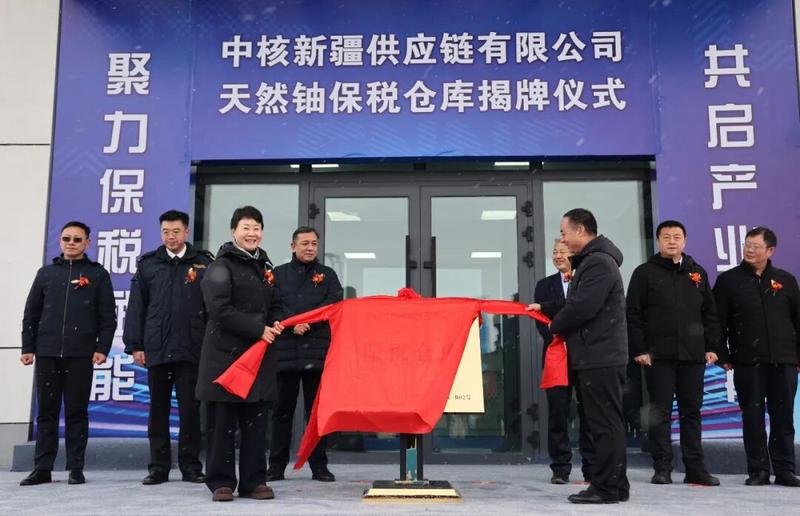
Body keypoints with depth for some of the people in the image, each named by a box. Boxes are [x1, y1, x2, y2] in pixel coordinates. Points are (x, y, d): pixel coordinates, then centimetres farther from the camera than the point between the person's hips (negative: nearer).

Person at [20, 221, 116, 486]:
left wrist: (102, 348, -7)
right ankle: (42, 468, 12)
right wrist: (28, 348, 6)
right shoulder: (46, 273, 13)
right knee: (46, 412, 6)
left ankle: (76, 468, 8)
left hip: (81, 355, -2)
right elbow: (31, 313, 13)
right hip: (47, 354, 3)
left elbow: (108, 316, 2)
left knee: (77, 412, 2)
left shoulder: (97, 274, 6)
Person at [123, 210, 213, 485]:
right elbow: (136, 307, 8)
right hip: (156, 349, 2)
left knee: (190, 409, 3)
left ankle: (191, 465, 13)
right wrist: (134, 345, 2)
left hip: (191, 349, -2)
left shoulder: (203, 263, 4)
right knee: (158, 409, 9)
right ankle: (159, 467, 17)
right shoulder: (148, 264, 9)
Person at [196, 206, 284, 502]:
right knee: (223, 421, -1)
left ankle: (253, 481, 15)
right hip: (225, 352, -6)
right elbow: (220, 310, -15)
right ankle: (221, 482, 10)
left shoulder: (264, 266, 17)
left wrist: (275, 324, 0)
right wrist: (259, 329, -15)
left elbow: (274, 306, 23)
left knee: (256, 420, 7)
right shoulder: (221, 266, -6)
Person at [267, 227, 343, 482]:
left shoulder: (327, 275, 14)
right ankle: (276, 465, 13)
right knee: (282, 410, 5)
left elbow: (334, 305, 0)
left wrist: (306, 322, -11)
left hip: (318, 351, 0)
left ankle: (319, 465, 10)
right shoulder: (279, 273, 13)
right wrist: (293, 323, -14)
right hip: (284, 351, 0)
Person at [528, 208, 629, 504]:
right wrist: (544, 309, 15)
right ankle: (616, 485, 18)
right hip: (597, 356, 10)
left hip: (599, 358, -10)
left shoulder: (599, 263, -15)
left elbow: (581, 308, -22)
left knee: (604, 423, -6)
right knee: (606, 423, 12)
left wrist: (554, 326, -5)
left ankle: (605, 488, -2)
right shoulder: (591, 261, 19)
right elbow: (577, 305, 23)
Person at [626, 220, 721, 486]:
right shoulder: (645, 273, 2)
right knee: (660, 412, 1)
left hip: (693, 354, 3)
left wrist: (712, 347, 7)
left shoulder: (698, 273, 14)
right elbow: (633, 314, -2)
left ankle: (695, 468, 14)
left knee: (692, 411, 7)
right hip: (658, 355, -3)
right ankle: (662, 468, 7)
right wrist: (638, 350, -8)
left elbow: (710, 313, 15)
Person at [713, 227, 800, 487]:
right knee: (753, 416, 2)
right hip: (748, 362, -1)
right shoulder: (728, 280, 4)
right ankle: (758, 470, 11)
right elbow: (718, 322, 3)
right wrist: (723, 356, -2)